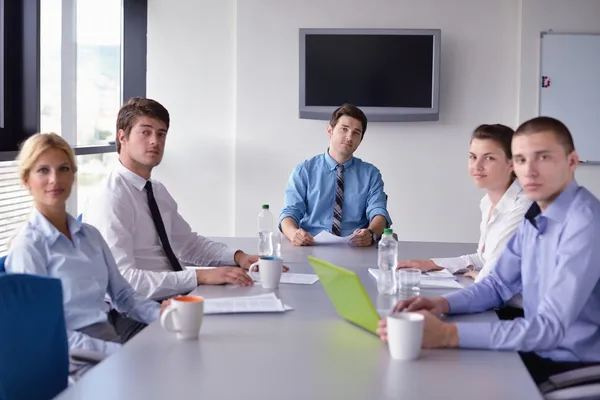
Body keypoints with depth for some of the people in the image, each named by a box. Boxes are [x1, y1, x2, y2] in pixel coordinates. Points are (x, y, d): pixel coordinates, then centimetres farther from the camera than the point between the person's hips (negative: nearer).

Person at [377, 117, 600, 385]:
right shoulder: (535, 217, 6)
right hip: (540, 351, 7)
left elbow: (550, 328, -29)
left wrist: (448, 334, -35)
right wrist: (443, 304, -8)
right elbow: (499, 284, 13)